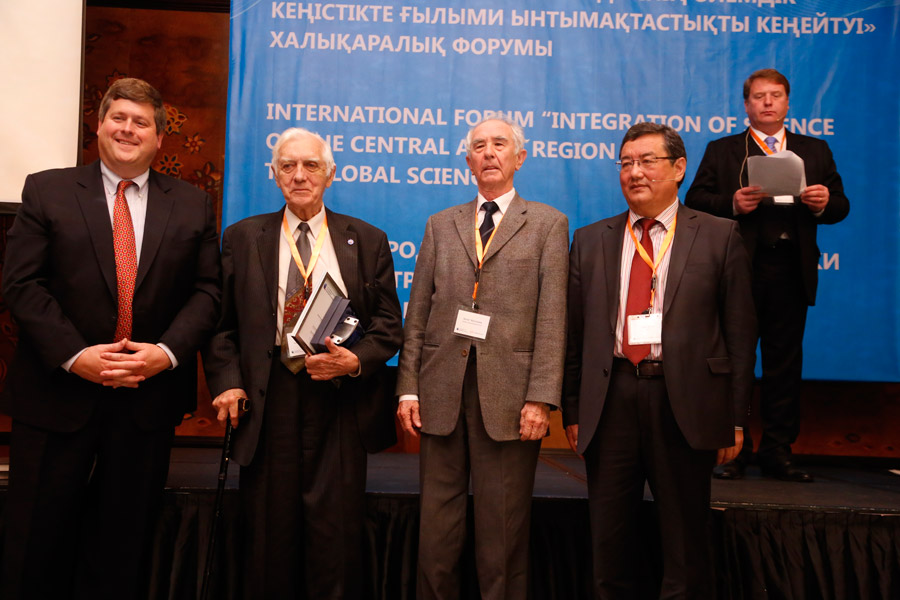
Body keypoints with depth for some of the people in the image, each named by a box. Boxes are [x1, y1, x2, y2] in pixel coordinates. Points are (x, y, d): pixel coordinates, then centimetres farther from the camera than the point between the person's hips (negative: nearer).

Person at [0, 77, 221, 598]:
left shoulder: (193, 204, 7)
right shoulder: (47, 190, 2)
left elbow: (207, 291, 3)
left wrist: (168, 351, -12)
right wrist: (74, 355, -15)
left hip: (150, 397, 2)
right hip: (58, 394, -1)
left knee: (124, 545, 13)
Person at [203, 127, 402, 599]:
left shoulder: (367, 241, 9)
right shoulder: (242, 238, 10)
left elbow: (388, 325, 7)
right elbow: (222, 324, 8)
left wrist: (355, 360, -11)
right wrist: (228, 382, -5)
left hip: (340, 403, 0)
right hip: (268, 401, 1)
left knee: (336, 537, 1)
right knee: (269, 537, 6)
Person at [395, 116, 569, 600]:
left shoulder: (547, 224, 6)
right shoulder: (440, 225, 15)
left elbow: (552, 316, -2)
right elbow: (417, 313, 11)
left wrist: (541, 397, -10)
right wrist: (408, 387, 2)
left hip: (507, 392, -2)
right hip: (442, 389, 3)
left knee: (503, 526, 6)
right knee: (437, 521, 8)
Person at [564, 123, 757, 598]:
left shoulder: (719, 237, 3)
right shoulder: (590, 241, 10)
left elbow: (740, 331, 1)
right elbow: (574, 333, 9)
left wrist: (735, 417, -3)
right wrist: (572, 411, 5)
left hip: (685, 401, -2)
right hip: (611, 399, 2)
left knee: (685, 540, 10)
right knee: (609, 543, 11)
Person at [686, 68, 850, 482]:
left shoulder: (815, 152, 17)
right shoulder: (721, 151, 10)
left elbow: (840, 205, 11)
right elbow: (695, 200, 1)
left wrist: (825, 203, -11)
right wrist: (732, 203, -16)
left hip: (791, 273, 2)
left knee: (785, 363, 6)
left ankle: (778, 452, 15)